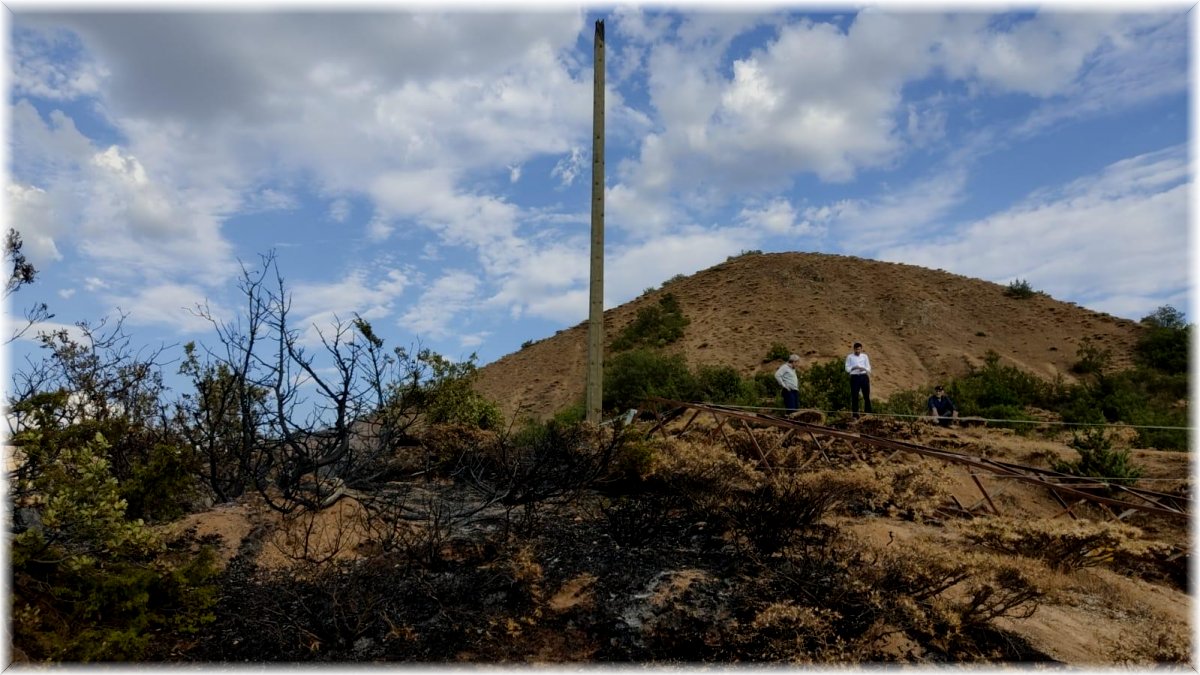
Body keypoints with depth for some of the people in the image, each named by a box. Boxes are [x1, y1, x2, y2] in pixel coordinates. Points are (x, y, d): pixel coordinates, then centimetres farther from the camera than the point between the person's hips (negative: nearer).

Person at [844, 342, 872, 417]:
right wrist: (854, 367, -16)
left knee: (867, 396, 4)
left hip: (864, 377, 2)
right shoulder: (849, 357, 3)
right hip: (854, 377, -2)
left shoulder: (864, 356, 9)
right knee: (854, 396, -1)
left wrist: (864, 368, -14)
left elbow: (868, 367, 8)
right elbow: (847, 369, 2)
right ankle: (855, 414, 5)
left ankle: (868, 413, 14)